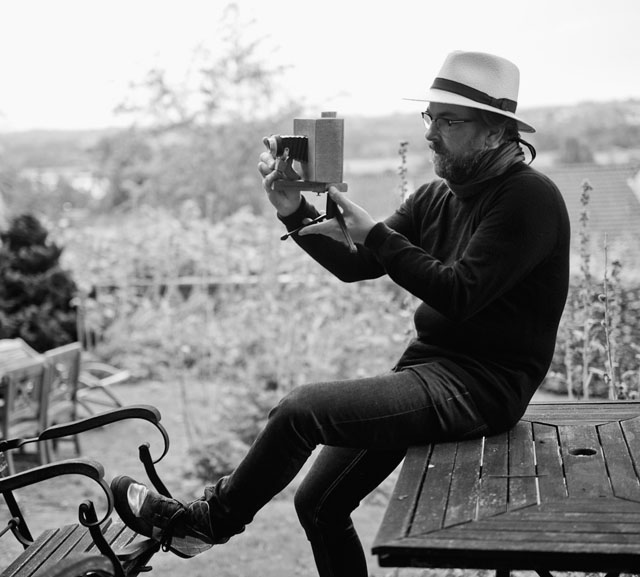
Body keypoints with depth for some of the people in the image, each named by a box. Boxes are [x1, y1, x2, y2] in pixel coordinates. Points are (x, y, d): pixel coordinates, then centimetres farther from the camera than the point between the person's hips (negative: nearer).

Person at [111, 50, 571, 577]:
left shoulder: (529, 198, -12)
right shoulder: (437, 198, 13)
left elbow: (459, 295, -22)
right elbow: (353, 264, 8)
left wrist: (375, 234, -19)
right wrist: (296, 213, -6)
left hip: (481, 384, -8)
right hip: (430, 367, 8)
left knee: (302, 409, -19)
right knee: (319, 504, 6)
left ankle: (205, 522, 3)